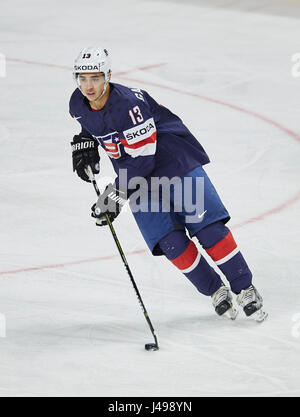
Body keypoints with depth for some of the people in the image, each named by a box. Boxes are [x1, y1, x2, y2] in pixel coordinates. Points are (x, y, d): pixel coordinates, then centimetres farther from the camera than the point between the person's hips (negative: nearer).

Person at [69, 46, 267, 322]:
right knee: (170, 242, -9)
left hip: (175, 160, -5)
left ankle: (245, 291, 0)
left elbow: (142, 160, -27)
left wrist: (116, 195, -27)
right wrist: (84, 143, 5)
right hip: (137, 176, 5)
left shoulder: (128, 104, -28)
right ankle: (216, 293, 6)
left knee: (207, 227, -12)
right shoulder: (78, 104, -7)